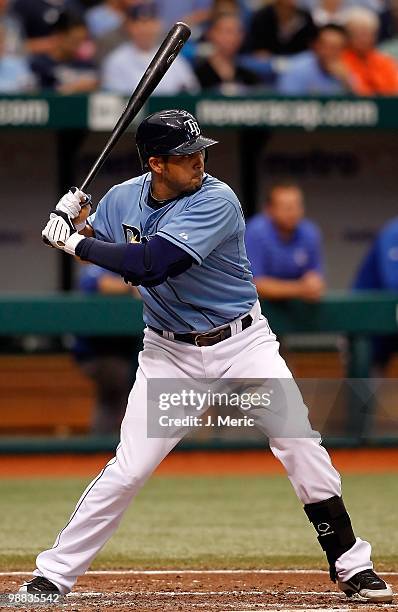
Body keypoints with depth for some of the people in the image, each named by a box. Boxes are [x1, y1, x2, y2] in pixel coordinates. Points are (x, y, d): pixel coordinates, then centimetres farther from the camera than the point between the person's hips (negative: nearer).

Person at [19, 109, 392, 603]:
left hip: (242, 343, -2)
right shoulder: (122, 199, -4)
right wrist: (78, 222, -7)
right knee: (128, 469, -6)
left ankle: (349, 565, 3)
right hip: (170, 354, 2)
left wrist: (77, 243, -23)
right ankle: (52, 575, 3)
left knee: (301, 444, -11)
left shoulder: (216, 201, -21)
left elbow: (151, 264, -31)